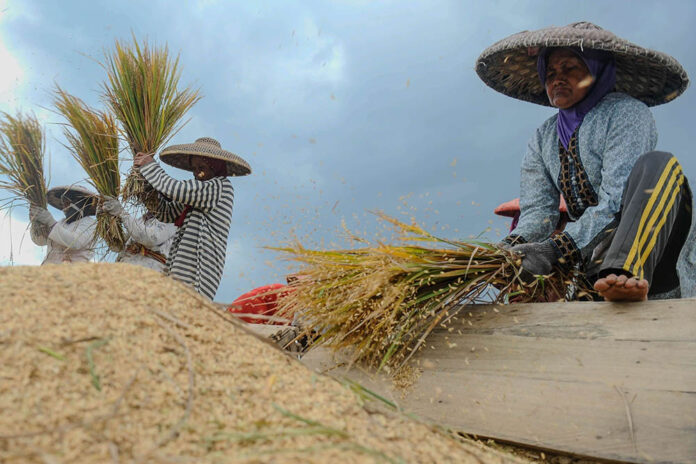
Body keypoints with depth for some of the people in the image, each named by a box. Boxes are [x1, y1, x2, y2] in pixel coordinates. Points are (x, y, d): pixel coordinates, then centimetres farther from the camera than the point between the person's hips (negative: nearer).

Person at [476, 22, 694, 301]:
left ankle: (623, 275, -48)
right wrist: (512, 247, -24)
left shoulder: (626, 112, -6)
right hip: (596, 261, 6)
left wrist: (557, 249, -33)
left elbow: (615, 202, -20)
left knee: (656, 163, -29)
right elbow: (537, 210, -1)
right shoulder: (542, 140, 11)